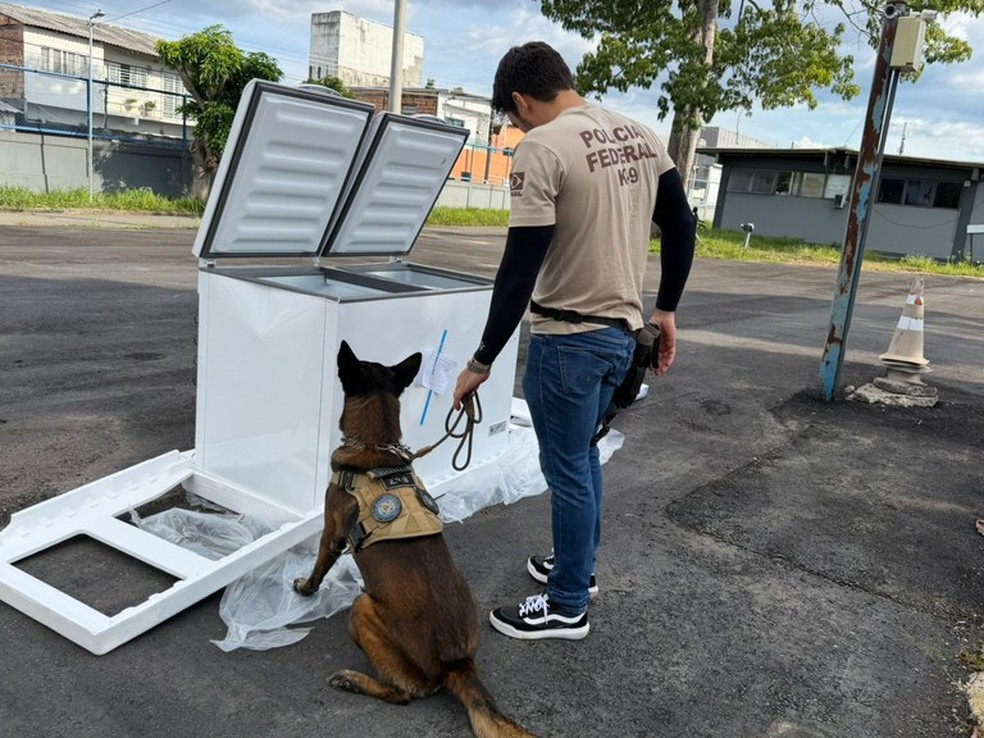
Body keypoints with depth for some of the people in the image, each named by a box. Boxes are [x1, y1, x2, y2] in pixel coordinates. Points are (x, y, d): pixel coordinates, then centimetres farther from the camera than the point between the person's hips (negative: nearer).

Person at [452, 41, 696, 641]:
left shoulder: (543, 148, -16)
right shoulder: (640, 134, 8)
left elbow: (521, 268, -19)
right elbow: (682, 225, 12)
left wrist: (482, 361, -12)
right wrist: (665, 310, 19)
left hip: (569, 338, -8)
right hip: (623, 331, 8)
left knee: (568, 471, 5)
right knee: (583, 456, 23)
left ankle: (567, 608, 21)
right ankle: (578, 567, 40)